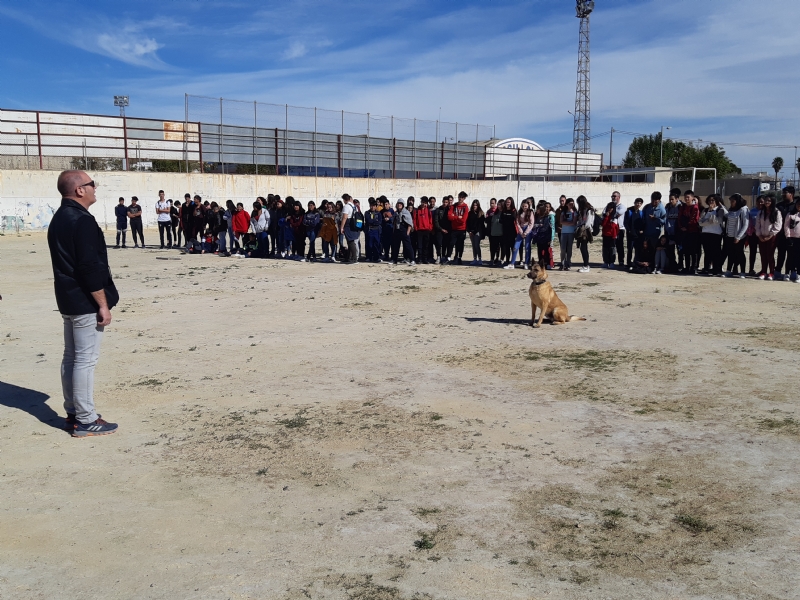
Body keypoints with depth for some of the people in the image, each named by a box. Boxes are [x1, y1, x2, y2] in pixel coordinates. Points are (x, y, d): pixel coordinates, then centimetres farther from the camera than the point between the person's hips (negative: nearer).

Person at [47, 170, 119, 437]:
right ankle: (85, 421, 1)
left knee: (71, 357, 14)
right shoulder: (82, 220, -18)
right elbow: (91, 267, -23)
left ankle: (73, 414, 23)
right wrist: (103, 305, -19)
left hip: (68, 300, 10)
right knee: (86, 359, -5)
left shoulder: (59, 218, 13)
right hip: (86, 303, -10)